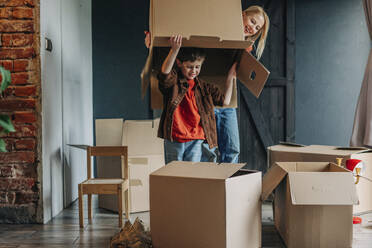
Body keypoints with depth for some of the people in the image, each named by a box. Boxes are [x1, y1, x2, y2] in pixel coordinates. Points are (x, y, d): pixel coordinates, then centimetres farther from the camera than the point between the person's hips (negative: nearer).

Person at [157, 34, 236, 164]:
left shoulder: (204, 87, 11)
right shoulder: (173, 83, -2)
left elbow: (224, 100, 9)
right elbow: (165, 72, -24)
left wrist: (230, 78, 9)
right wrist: (175, 50, -36)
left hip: (195, 141, 2)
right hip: (173, 140, -2)